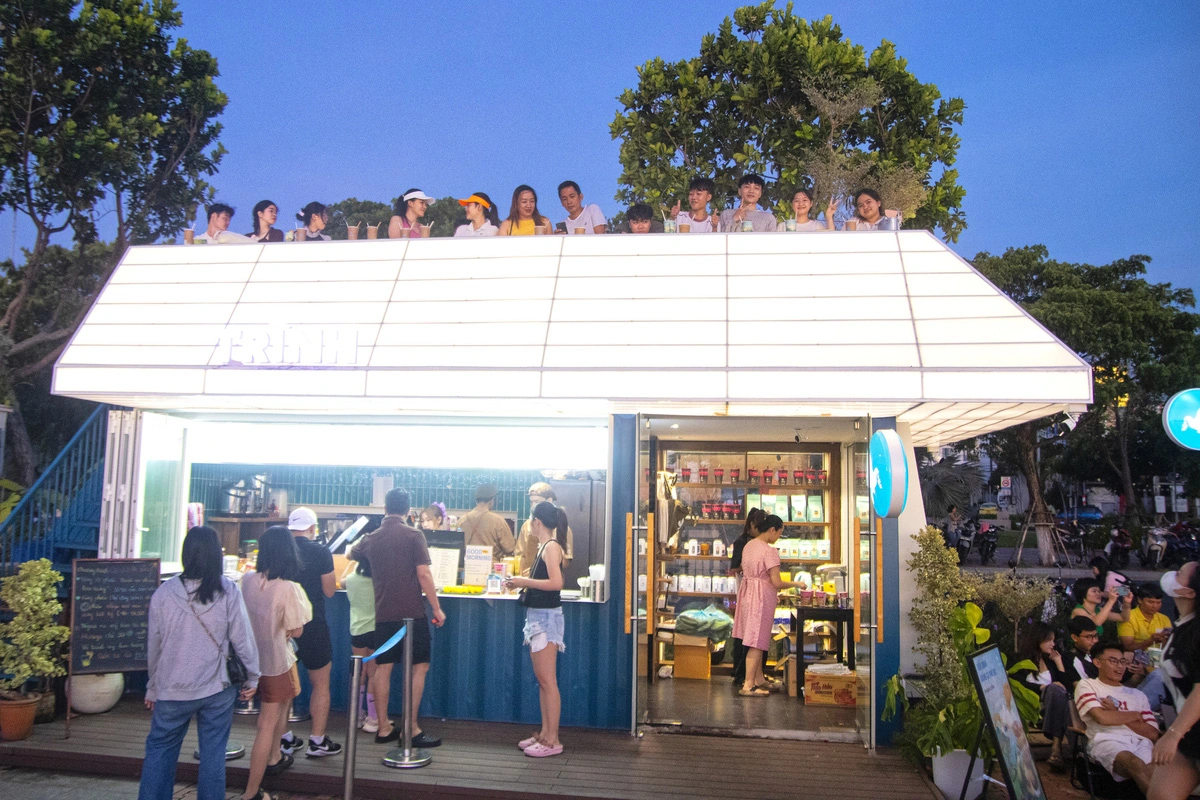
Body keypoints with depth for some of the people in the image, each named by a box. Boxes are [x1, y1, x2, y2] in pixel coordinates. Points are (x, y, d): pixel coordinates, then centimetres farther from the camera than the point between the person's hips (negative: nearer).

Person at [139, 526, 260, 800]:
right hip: (217, 688, 0)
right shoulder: (228, 591, -12)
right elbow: (242, 638, -7)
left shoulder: (164, 593, -8)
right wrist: (252, 677, 6)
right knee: (213, 754, 10)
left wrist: (153, 688, 15)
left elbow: (153, 646, 1)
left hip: (173, 689, 1)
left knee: (159, 750, 17)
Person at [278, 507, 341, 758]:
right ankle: (318, 741, 10)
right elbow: (329, 591, -5)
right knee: (321, 685, 9)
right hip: (312, 626, -4)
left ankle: (284, 739, 23)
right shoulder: (321, 553, -12)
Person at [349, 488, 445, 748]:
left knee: (383, 668, 10)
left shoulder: (371, 539, 7)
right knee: (420, 666, 3)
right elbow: (423, 574, -13)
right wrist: (436, 608, -7)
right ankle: (412, 729, 2)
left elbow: (351, 555, 29)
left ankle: (384, 728, 17)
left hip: (383, 614, 5)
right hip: (412, 612, -5)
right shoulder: (413, 535, -8)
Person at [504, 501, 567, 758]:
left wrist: (525, 582, -17)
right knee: (542, 680, 14)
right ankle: (545, 734, 21)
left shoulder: (551, 547, -14)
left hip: (546, 616, -10)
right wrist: (522, 582, 8)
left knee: (547, 680, -5)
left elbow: (556, 583, -24)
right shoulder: (544, 546, 13)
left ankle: (552, 741, 1)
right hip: (537, 616, 10)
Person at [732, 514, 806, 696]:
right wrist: (796, 584, -2)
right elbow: (777, 583, -19)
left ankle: (759, 679, 26)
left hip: (747, 592, 9)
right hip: (762, 597, -9)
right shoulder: (770, 551, -18)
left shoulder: (748, 546, 8)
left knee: (756, 640, 16)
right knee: (757, 641, -4)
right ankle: (748, 685, -2)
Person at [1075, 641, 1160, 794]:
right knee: (1135, 764, -38)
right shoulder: (1087, 685, 16)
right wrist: (1135, 715, 14)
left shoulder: (1137, 694, 30)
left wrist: (1116, 715, 7)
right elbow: (1102, 717, -3)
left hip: (1140, 741, 4)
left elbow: (1153, 734, 16)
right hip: (1106, 740, -4)